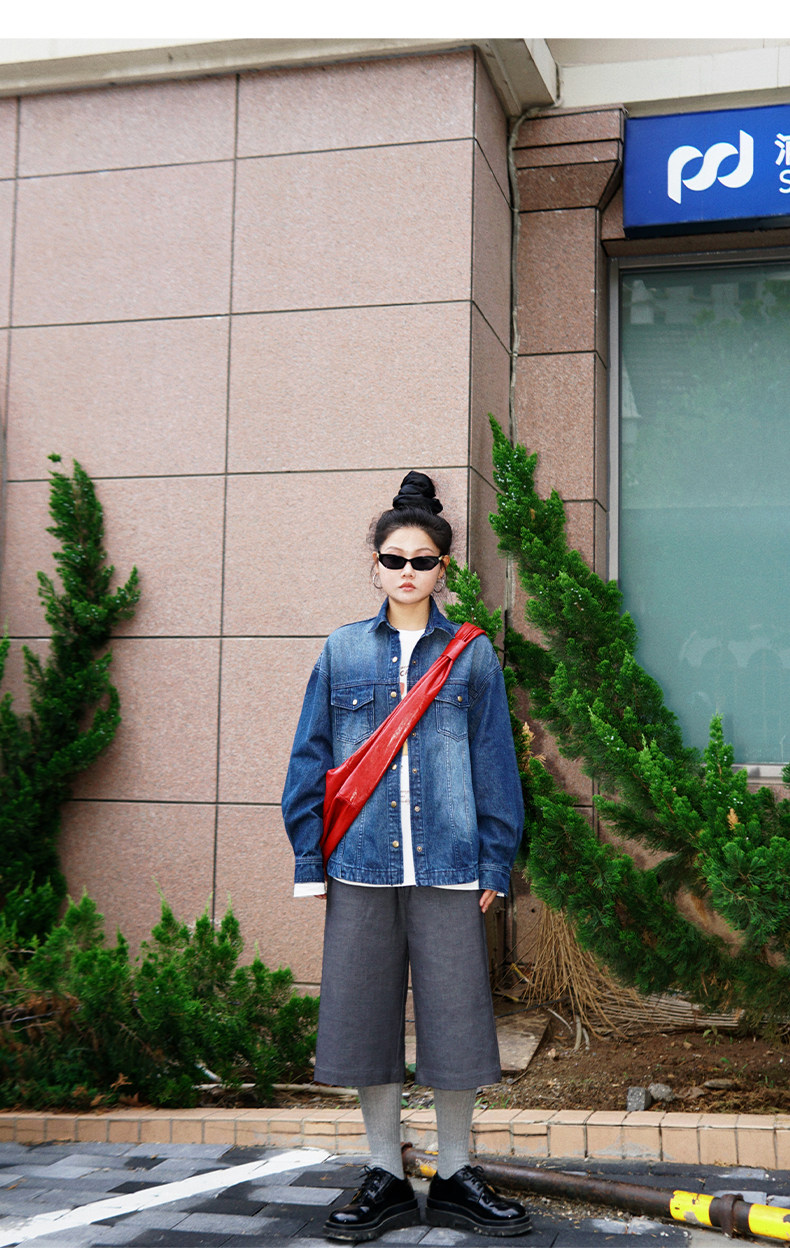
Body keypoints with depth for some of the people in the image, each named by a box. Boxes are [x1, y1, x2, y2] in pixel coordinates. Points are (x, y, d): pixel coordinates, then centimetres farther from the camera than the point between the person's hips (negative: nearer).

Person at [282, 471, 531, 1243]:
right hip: (362, 866, 1)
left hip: (447, 866, -1)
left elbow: (494, 763, 6)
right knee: (367, 1018, 7)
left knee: (454, 1016, 4)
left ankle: (454, 1179, 21)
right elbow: (311, 759, 8)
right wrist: (310, 859, 3)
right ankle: (386, 1180, 22)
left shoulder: (471, 655, 6)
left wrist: (495, 862, 1)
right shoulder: (343, 652, 7)